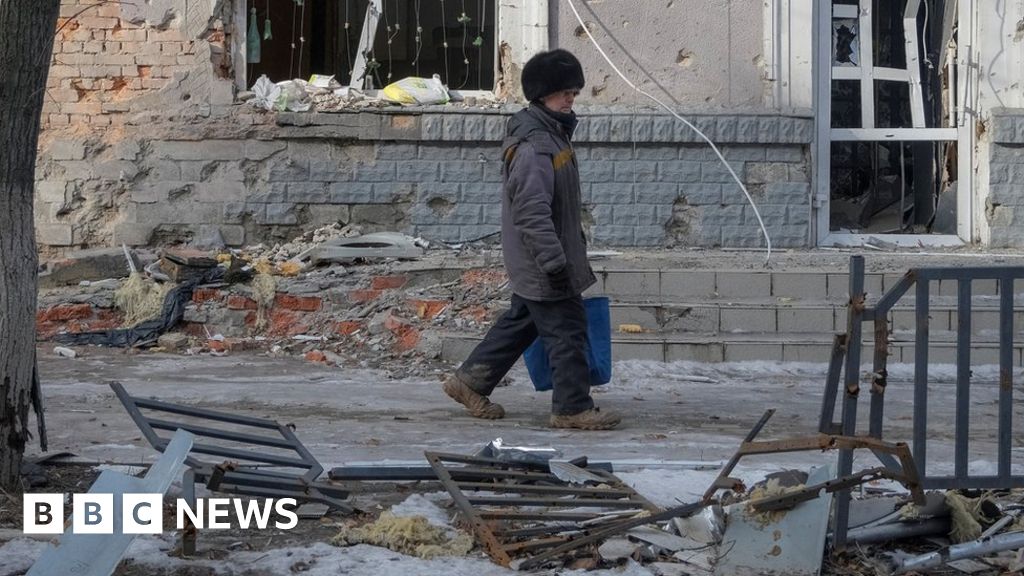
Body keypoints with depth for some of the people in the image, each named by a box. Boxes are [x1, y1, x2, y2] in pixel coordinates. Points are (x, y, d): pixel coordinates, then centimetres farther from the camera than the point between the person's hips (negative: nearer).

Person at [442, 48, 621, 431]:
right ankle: (572, 407, 4)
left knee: (521, 322, 19)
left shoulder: (554, 132, 12)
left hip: (533, 265, 11)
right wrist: (554, 261, -29)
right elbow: (532, 212, -27)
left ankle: (470, 381, 28)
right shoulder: (532, 146, -22)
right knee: (567, 330, -4)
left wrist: (575, 244, 29)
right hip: (541, 263, -11)